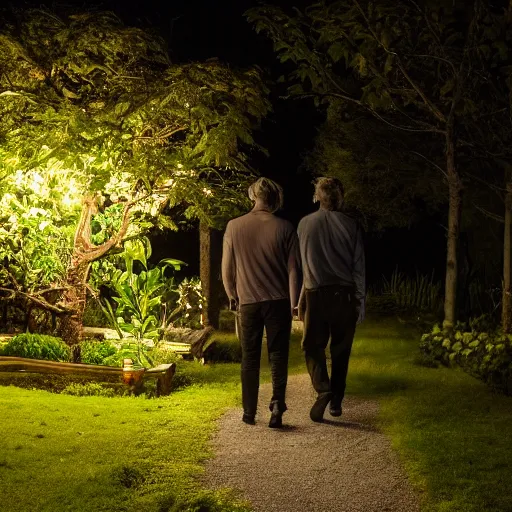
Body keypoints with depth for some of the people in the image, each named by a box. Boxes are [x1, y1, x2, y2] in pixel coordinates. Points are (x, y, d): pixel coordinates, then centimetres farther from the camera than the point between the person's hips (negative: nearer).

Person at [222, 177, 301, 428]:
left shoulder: (234, 226, -2)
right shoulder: (284, 228, -5)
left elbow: (227, 268, 3)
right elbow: (294, 269, -3)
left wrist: (232, 296, 18)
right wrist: (294, 304, 5)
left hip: (248, 302, 1)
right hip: (278, 301, -1)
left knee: (249, 358, 11)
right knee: (278, 356, 6)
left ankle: (249, 412, 15)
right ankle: (277, 405, -8)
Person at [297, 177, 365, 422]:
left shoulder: (305, 224, 0)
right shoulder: (350, 225, -3)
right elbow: (359, 267, 0)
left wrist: (300, 299, 26)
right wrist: (360, 301, 9)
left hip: (315, 294, -1)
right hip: (344, 294, 1)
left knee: (313, 346, 6)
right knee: (341, 349, 12)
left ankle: (323, 389, -16)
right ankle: (336, 400, 15)